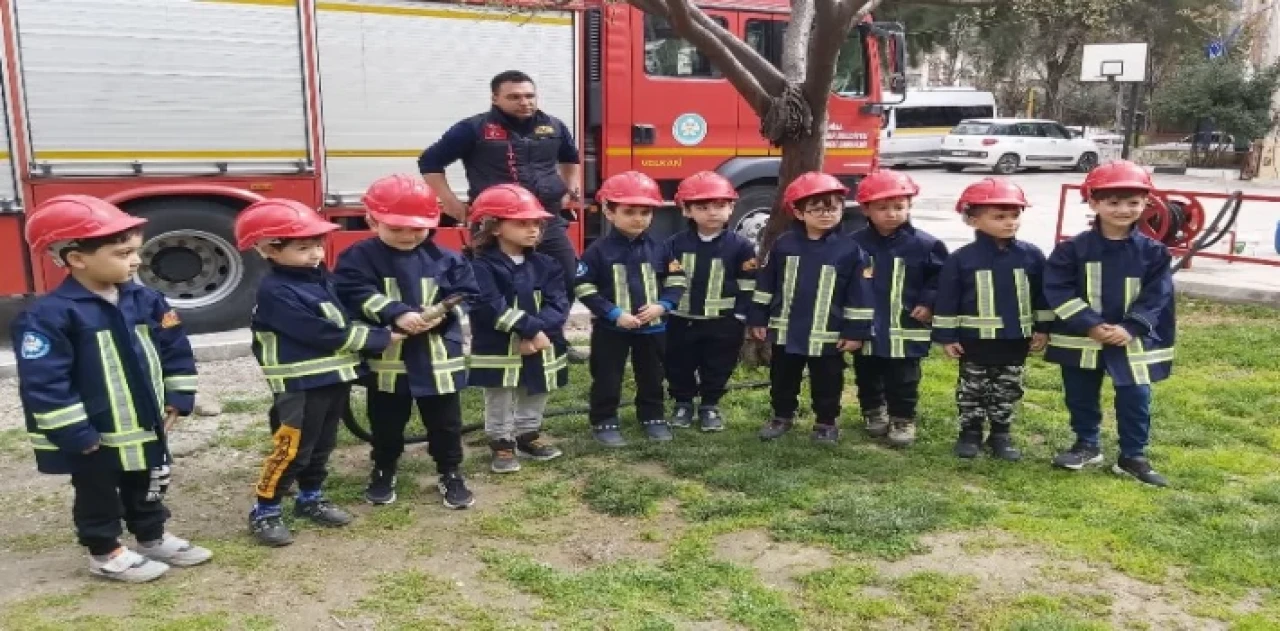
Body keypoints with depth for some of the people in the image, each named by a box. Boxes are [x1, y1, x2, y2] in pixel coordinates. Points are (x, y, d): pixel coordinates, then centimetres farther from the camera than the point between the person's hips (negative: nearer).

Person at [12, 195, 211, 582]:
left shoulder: (147, 301, -2)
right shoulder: (48, 315, -21)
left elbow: (177, 352, 7)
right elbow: (43, 385, -22)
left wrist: (177, 400, 1)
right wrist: (76, 435, -21)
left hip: (147, 425, 6)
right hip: (94, 436, -6)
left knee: (147, 488, 22)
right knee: (98, 494, 13)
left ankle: (153, 539, 40)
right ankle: (106, 553, 30)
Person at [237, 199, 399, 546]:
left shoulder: (321, 278, 8)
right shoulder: (276, 292, -19)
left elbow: (344, 321, 15)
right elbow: (321, 334, -23)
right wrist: (380, 339, -18)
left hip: (336, 376, 8)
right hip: (301, 384, -8)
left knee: (322, 445, 18)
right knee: (292, 449, -1)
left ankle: (310, 498, 34)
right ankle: (265, 511, 13)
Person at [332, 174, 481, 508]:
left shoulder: (445, 259, -1)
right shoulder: (359, 258, -7)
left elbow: (465, 294, 0)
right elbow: (355, 296, -18)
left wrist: (442, 314, -19)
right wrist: (396, 314, -28)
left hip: (438, 355, 1)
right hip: (386, 357, -1)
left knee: (445, 422, 12)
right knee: (386, 423, 16)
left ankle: (451, 474, 29)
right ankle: (383, 472, 37)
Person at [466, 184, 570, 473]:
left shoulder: (544, 264, 2)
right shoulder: (482, 266, -14)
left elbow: (558, 303, -7)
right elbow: (491, 308, -25)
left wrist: (538, 332, -24)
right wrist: (531, 329, -28)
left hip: (541, 349, 5)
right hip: (498, 352, -5)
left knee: (535, 397, 20)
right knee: (500, 403, 9)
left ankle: (528, 435, 39)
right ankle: (501, 443, 25)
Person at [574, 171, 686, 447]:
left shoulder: (659, 248, -1)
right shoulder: (599, 250, -11)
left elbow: (676, 280, 6)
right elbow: (583, 287, -12)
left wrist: (662, 305, -12)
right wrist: (615, 314, -19)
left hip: (653, 327, 3)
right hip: (610, 328, -3)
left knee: (652, 376, 16)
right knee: (607, 379, 7)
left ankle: (653, 417, 32)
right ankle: (604, 422, 21)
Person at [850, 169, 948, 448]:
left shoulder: (924, 244, -8)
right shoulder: (855, 243, -5)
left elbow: (941, 277, 0)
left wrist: (928, 303, -9)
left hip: (905, 328, -2)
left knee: (903, 379, 5)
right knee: (867, 376, 17)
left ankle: (903, 420, 20)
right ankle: (874, 412, 36)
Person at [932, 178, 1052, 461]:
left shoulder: (1032, 256, -3)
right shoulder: (960, 259, -10)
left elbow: (1042, 295, 6)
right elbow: (947, 299, -6)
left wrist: (1042, 329, 5)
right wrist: (946, 336, -6)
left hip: (1016, 339, 2)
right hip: (975, 339, -2)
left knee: (1008, 390, 12)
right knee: (972, 389, 9)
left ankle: (1001, 434, 26)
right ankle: (970, 432, 24)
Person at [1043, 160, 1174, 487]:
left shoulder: (1153, 251, -2)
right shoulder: (1073, 248, -8)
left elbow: (1156, 296, -4)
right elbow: (1058, 290, -12)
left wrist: (1130, 328, -18)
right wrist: (1091, 326, -20)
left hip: (1133, 340, 1)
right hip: (1080, 339, 0)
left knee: (1136, 398, 4)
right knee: (1080, 396, 12)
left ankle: (1133, 456, 20)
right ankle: (1087, 445, 32)